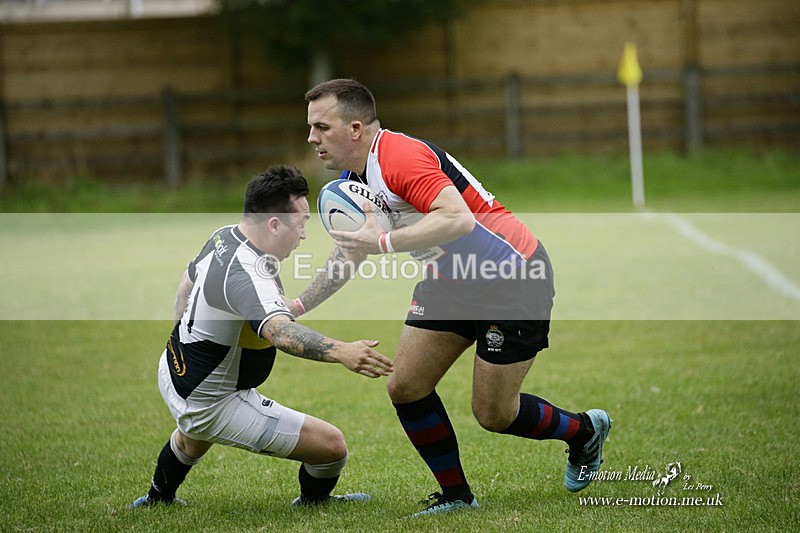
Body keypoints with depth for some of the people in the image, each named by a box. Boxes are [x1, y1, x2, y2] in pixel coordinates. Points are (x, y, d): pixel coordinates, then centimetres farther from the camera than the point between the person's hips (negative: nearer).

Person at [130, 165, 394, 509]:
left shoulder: (223, 237, -3)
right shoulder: (247, 274, -33)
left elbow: (188, 282, 17)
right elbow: (280, 331, -52)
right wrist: (341, 352, -65)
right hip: (213, 405, -10)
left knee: (195, 436, 45)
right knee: (332, 445, -7)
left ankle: (157, 498, 68)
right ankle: (311, 503, 24)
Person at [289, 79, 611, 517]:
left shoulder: (400, 158, -27)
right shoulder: (352, 181, 4)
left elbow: (457, 218, -41)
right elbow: (348, 254, 19)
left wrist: (384, 242, -38)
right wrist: (295, 307, 14)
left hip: (513, 277, -9)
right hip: (451, 280, 9)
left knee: (493, 414, -2)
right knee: (405, 387, -1)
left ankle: (583, 431, 26)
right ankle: (456, 494, 14)